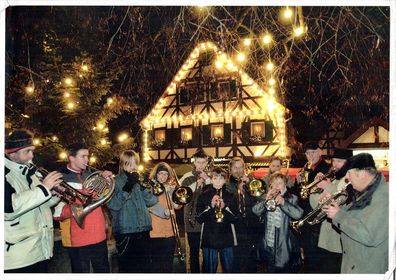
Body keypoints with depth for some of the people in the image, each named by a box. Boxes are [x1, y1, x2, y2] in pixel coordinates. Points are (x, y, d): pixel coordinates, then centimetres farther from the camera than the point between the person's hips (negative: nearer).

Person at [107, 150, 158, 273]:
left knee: (144, 266, 12)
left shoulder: (140, 180, 12)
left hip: (143, 230, 4)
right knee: (127, 267, 4)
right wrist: (127, 187, -21)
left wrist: (142, 185, -12)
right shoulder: (115, 182, -1)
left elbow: (151, 201, 1)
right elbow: (112, 205, -15)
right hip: (125, 231, -4)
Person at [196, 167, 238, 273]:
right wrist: (211, 206, -16)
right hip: (209, 239, -1)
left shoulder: (230, 196, 6)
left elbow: (234, 218, 1)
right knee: (209, 269, 7)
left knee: (229, 268, 8)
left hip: (227, 239, 1)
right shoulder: (204, 196, 2)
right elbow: (199, 219, -4)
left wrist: (225, 207, -15)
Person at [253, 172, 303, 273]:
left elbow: (298, 214, -18)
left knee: (285, 270, 6)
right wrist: (266, 200, -22)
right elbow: (255, 211, -7)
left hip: (284, 246, -3)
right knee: (270, 270, 15)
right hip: (268, 246, 3)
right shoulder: (266, 197, 9)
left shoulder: (292, 198, 0)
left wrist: (283, 202, -30)